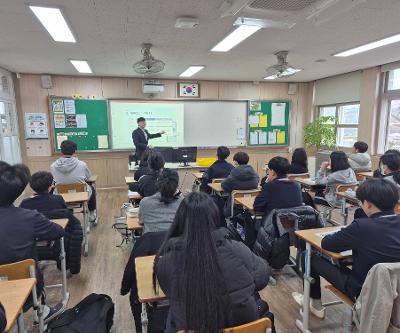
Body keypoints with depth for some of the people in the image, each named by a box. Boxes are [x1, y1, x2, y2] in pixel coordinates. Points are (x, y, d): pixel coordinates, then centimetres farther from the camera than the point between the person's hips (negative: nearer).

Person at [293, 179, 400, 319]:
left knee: (311, 257, 7)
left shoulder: (363, 226, -29)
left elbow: (325, 244, -18)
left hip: (364, 290, -6)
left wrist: (347, 236, 0)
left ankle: (316, 305, 29)